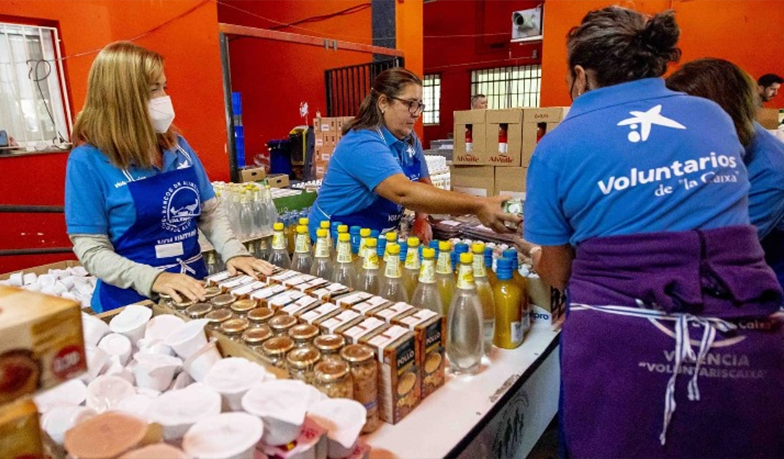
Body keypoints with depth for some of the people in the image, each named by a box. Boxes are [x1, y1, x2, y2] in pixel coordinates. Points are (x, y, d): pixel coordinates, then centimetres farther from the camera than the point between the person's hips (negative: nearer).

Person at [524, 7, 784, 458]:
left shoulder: (558, 145, -4)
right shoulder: (714, 115, 8)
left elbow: (557, 274, 3)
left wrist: (537, 257, 26)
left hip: (619, 351, -3)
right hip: (745, 349, 4)